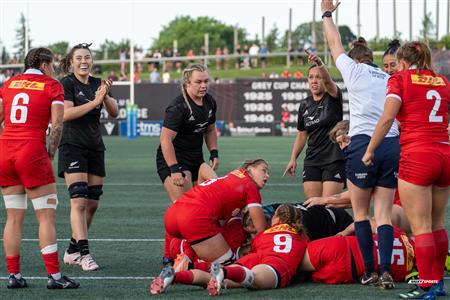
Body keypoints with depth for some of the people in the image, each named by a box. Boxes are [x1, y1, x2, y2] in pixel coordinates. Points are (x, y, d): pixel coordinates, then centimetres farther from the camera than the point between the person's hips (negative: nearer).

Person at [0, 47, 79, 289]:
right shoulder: (52, 86, 1)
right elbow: (57, 125, -7)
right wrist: (50, 153, 4)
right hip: (32, 154, -5)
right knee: (46, 215, -2)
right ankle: (54, 276, -5)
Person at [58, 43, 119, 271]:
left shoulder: (98, 84, 12)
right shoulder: (66, 84, -5)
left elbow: (114, 112, 3)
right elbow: (66, 113, -18)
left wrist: (106, 97, -17)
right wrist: (95, 102, -23)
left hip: (95, 147, 7)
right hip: (72, 147, -6)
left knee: (92, 203, 6)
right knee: (79, 201, -15)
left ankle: (72, 252, 17)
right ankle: (84, 254, -18)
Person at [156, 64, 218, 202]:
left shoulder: (210, 102, 6)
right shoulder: (178, 107, -19)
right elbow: (165, 139, -23)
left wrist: (214, 153, 10)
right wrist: (174, 170, -27)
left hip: (196, 159, 8)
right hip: (172, 159, -8)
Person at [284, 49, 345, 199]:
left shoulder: (333, 98, -4)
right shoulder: (304, 105, 11)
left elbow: (328, 81, -27)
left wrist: (320, 64, -46)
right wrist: (293, 159, 13)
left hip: (334, 160, -5)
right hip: (312, 162, 5)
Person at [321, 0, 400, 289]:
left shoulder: (353, 70, 6)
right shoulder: (389, 79, 17)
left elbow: (335, 44, 21)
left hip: (363, 145, -4)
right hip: (392, 145, 4)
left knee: (361, 212, 8)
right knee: (384, 214, 4)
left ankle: (370, 272, 5)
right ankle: (386, 271, -9)